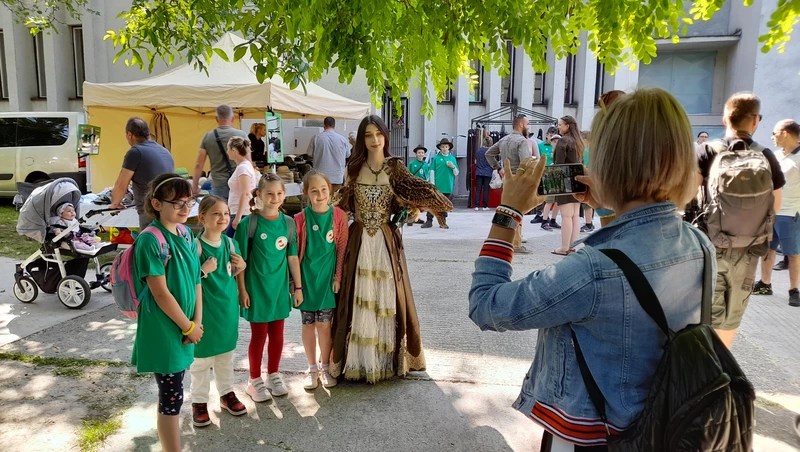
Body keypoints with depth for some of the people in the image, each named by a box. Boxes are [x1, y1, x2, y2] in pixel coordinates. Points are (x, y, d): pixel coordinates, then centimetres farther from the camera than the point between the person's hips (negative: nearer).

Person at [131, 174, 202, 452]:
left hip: (184, 327, 8)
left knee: (169, 393, 20)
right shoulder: (151, 240, -19)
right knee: (173, 398, 1)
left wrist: (197, 322, 0)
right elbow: (160, 293, -20)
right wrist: (188, 326, -12)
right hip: (163, 331, -8)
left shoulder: (186, 234, 5)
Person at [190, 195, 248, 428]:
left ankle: (227, 393, 35)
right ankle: (199, 402, 22)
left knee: (226, 353, 19)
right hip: (204, 309, -5)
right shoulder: (196, 246, -17)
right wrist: (204, 270, -30)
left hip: (227, 307, 5)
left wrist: (242, 266, -6)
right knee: (201, 357, 7)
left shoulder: (230, 243, 1)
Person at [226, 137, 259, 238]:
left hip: (242, 215, -9)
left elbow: (245, 194, -21)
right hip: (240, 214, 9)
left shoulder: (243, 167, -13)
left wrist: (238, 217, -24)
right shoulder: (242, 166, 15)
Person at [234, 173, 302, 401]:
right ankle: (255, 381, 25)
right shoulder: (249, 223, -11)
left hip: (280, 287, 3)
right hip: (257, 287, -3)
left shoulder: (288, 223, 0)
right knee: (259, 335, 8)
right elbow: (240, 260, -8)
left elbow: (292, 257, 5)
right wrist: (242, 290, -9)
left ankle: (274, 375, 33)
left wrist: (298, 286, 6)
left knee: (277, 333, 14)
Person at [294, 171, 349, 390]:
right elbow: (295, 251, -3)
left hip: (327, 276, 0)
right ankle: (312, 368, 27)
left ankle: (325, 367, 25)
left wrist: (338, 277, -2)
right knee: (308, 324, 11)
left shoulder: (338, 216, -6)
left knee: (324, 324, 5)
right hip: (307, 276, 0)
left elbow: (342, 248, -1)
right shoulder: (301, 219, -8)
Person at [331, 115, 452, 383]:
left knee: (387, 297, 7)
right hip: (359, 241, 1)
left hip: (387, 240, -1)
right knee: (359, 298, 4)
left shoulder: (395, 167, 0)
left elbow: (418, 188, -10)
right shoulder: (354, 167, 4)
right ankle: (359, 360, 16)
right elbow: (343, 203, 14)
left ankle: (389, 358, 21)